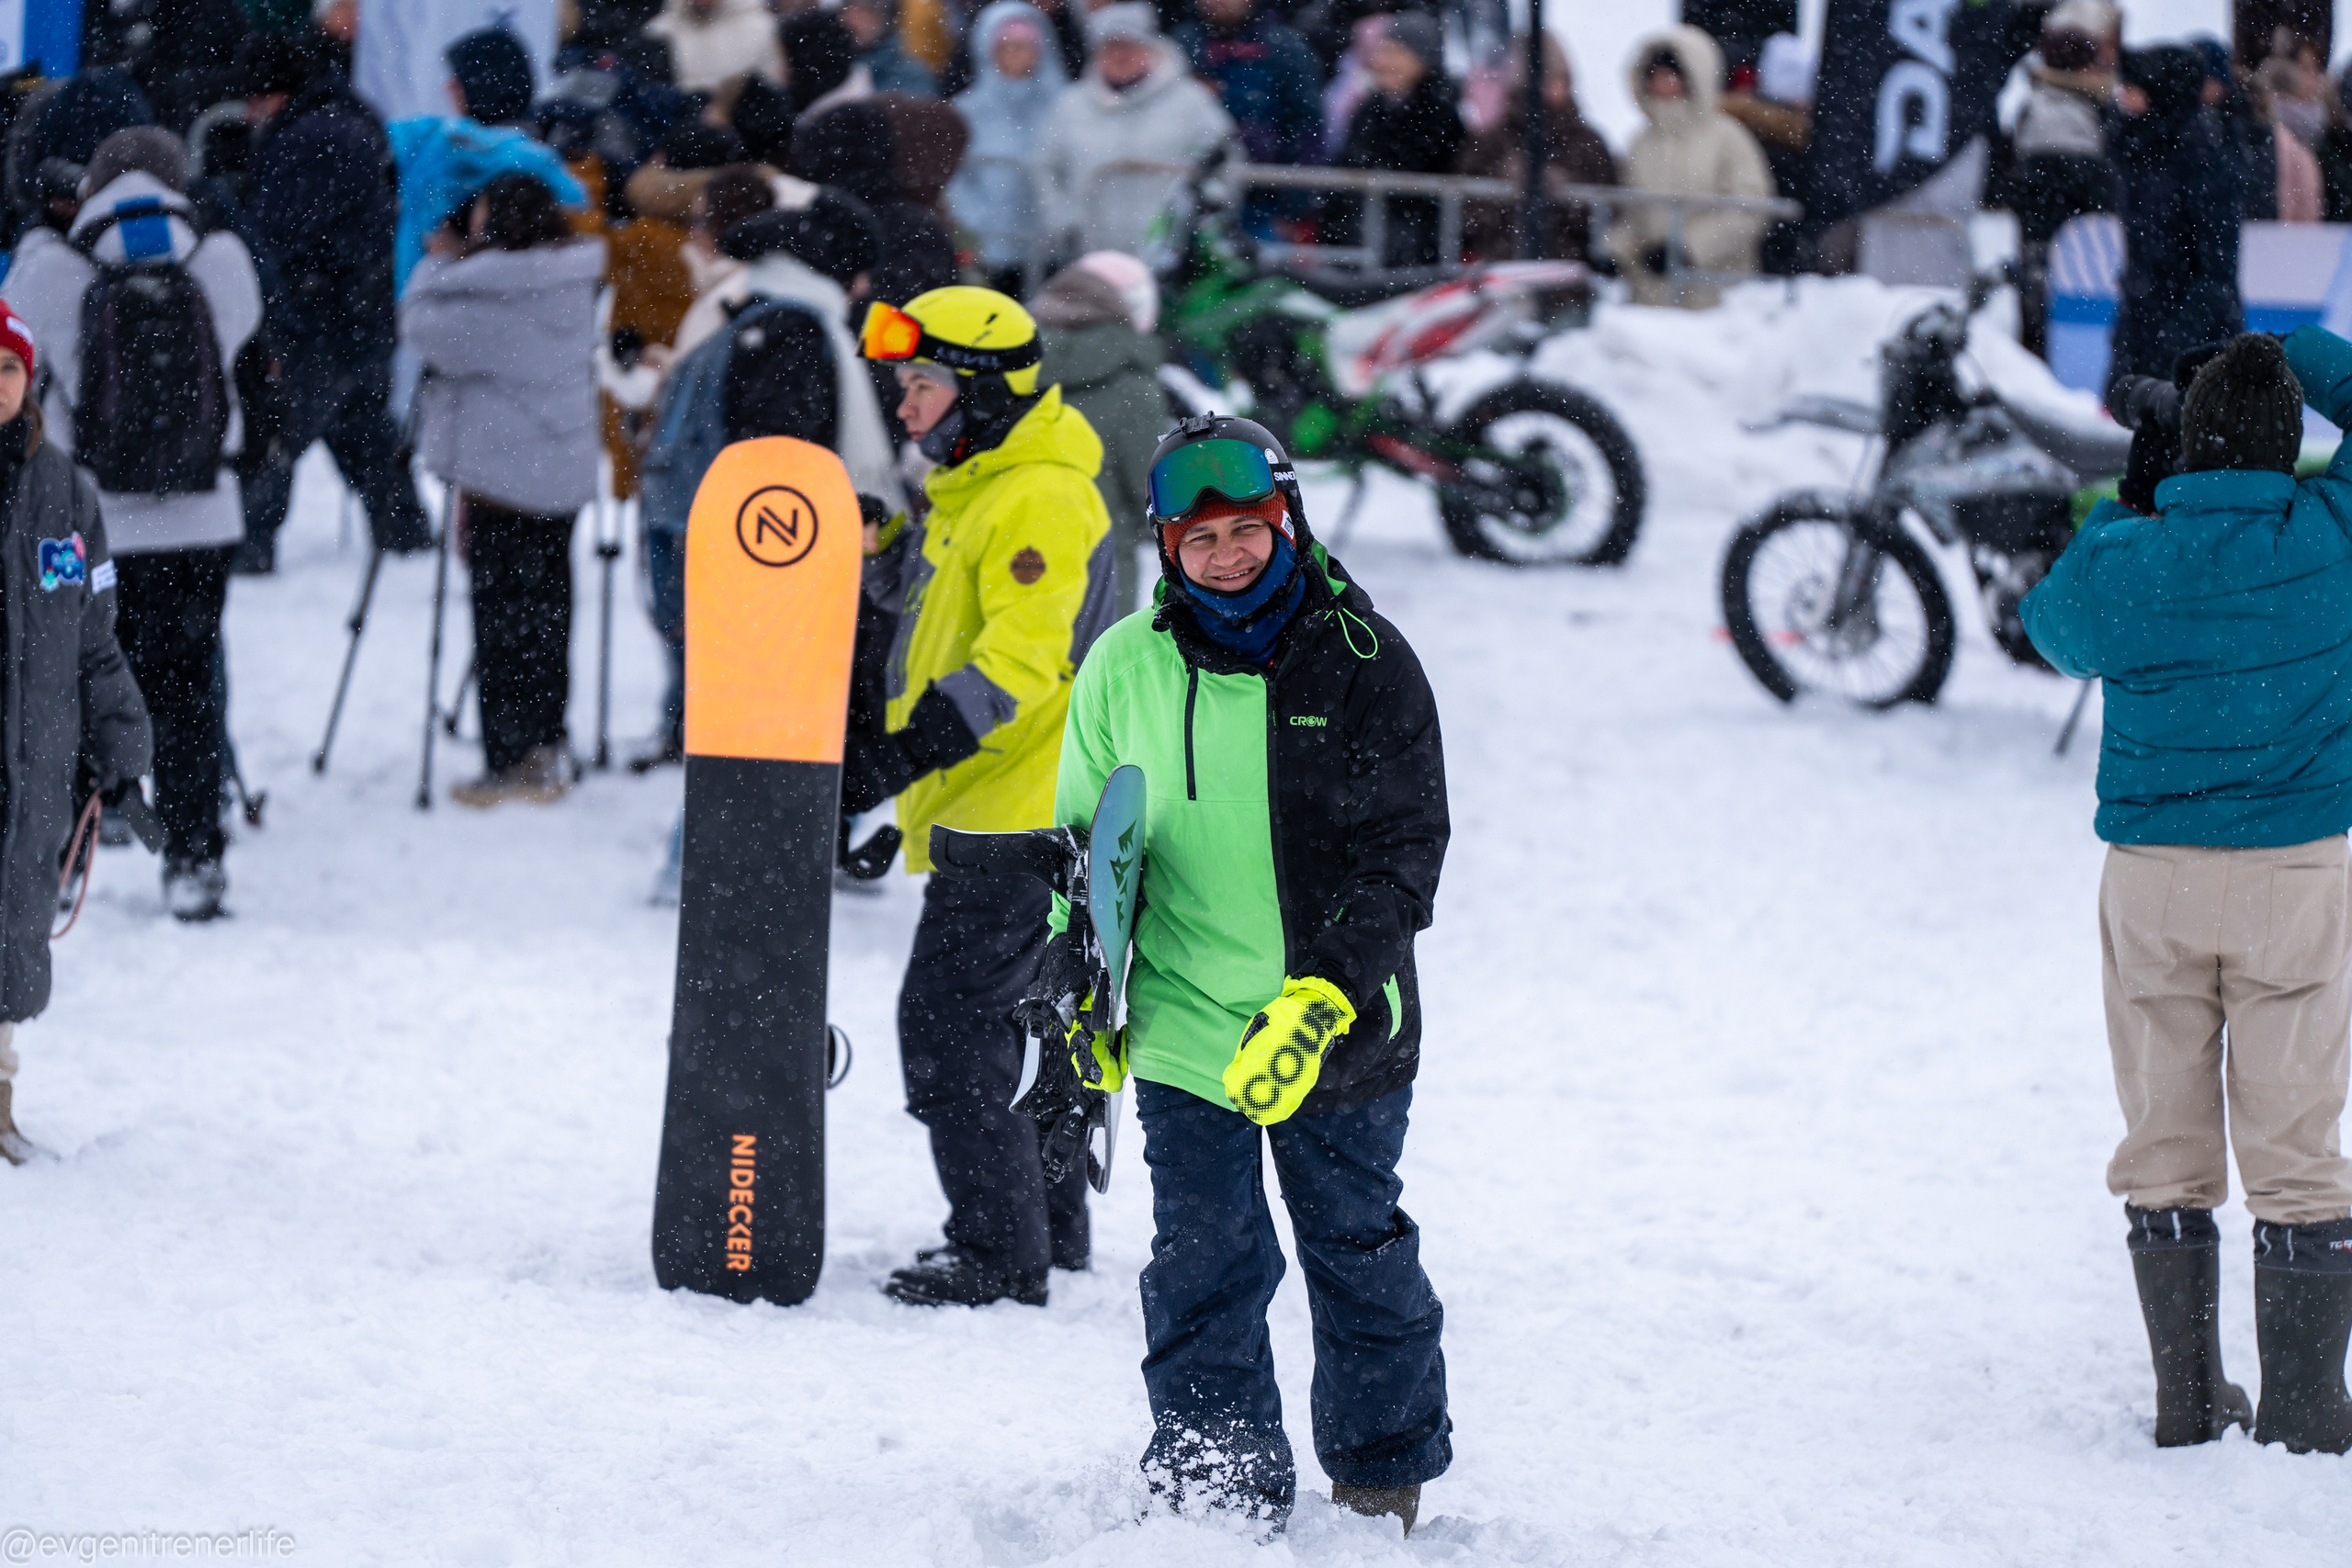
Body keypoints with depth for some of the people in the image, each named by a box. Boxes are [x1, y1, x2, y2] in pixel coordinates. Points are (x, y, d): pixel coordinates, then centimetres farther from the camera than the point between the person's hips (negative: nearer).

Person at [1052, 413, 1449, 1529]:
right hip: (1184, 1027, 1)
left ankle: (1385, 1479, 27)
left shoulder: (1362, 661, -7)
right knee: (1206, 1268, -1)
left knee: (1358, 1254, 12)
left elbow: (1403, 849, -9)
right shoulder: (1126, 667, -1)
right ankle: (1219, 1499, 7)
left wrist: (1327, 997, -19)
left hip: (1342, 1028, -1)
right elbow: (1085, 838, 13)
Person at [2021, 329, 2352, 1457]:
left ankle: (2188, 1396, 15)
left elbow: (2059, 633, 17)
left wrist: (2130, 507, 20)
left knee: (2166, 1142, 11)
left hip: (2153, 879, 1)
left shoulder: (2119, 564, -8)